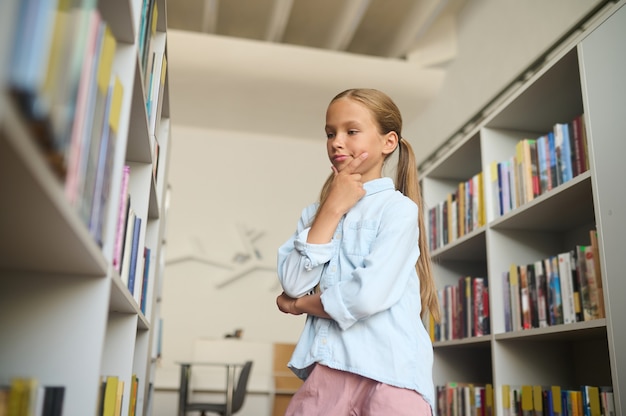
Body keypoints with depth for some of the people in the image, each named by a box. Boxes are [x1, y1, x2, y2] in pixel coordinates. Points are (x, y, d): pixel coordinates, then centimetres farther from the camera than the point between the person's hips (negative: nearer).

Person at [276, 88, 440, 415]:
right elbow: (293, 285, -3)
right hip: (328, 367, 4)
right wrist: (332, 209, -5)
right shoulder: (316, 212, 11)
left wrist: (301, 304, 0)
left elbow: (369, 296, -16)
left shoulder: (398, 208, -5)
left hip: (389, 372, -4)